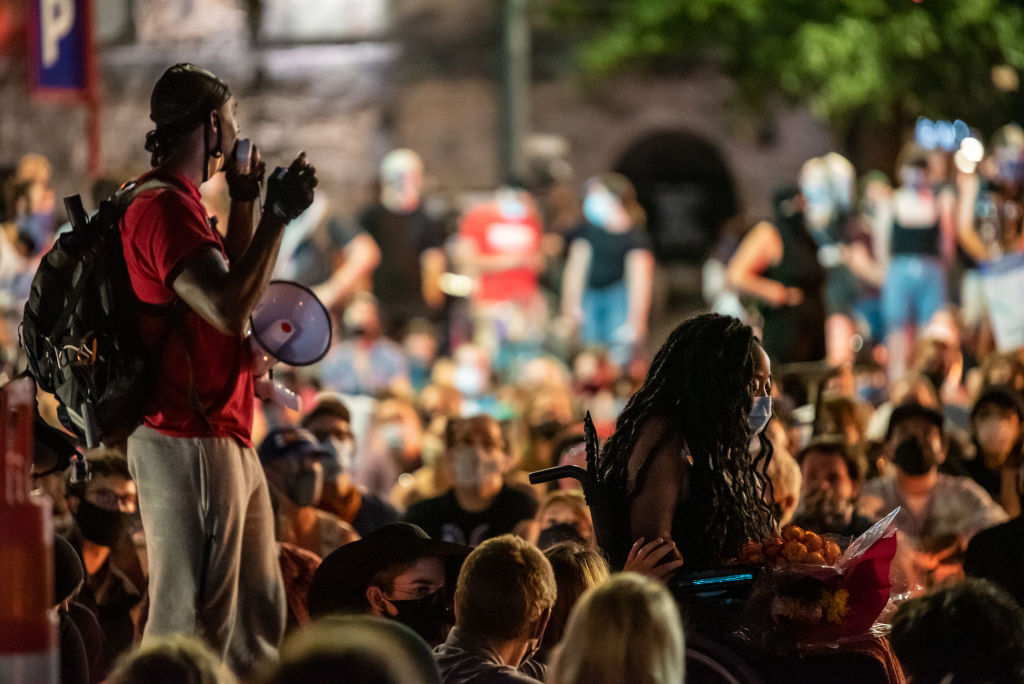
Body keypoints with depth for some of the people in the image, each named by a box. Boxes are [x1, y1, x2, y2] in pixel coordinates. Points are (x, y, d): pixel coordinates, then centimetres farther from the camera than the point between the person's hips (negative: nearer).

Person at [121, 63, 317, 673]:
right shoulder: (163, 207, -16)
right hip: (188, 441, -11)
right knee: (191, 621, -10)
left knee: (258, 612, 15)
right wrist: (277, 215, -18)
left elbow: (225, 294, 29)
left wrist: (244, 200, 24)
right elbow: (229, 308, -25)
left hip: (225, 438, 11)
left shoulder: (177, 203, 18)